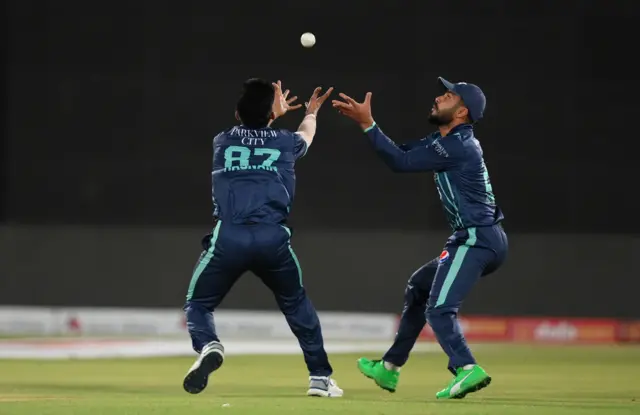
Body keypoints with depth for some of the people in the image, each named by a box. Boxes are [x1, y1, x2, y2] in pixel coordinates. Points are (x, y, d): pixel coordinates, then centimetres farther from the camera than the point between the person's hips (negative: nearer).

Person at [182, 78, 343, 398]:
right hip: (273, 239, 1)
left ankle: (208, 346, -20)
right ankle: (320, 376, 19)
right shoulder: (285, 142, 17)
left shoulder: (222, 141, 18)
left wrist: (274, 113, 63)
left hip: (228, 237, -1)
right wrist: (311, 112, 68)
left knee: (198, 303, 13)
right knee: (297, 305, 23)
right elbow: (306, 133, 44)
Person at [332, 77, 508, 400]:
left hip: (477, 240, -11)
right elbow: (402, 153, 15)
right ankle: (389, 369, 30)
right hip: (477, 240, 11)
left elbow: (401, 162, -18)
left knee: (438, 309, -18)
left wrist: (368, 124, -16)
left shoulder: (458, 146, -16)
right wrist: (363, 121, 5)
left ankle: (467, 370, -33)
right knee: (419, 286, 22)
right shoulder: (446, 140, 14)